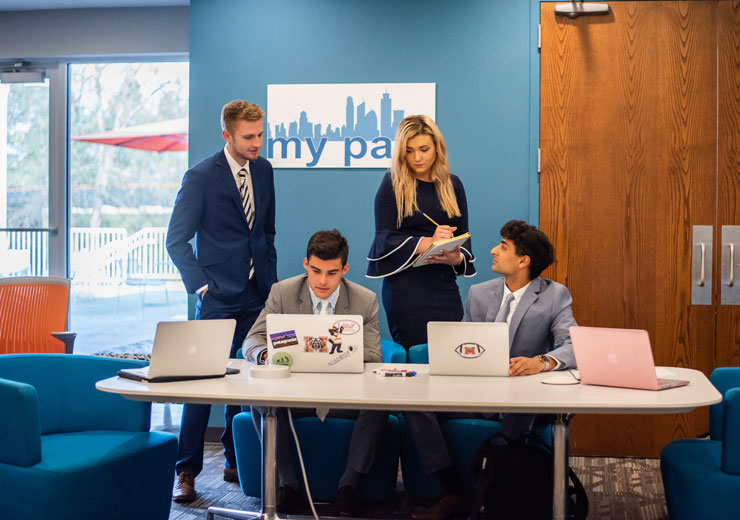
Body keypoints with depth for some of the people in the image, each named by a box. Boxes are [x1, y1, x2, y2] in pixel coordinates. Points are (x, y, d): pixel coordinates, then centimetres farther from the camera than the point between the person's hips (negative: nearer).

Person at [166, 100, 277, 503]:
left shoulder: (263, 170, 9)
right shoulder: (201, 177, -8)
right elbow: (176, 240, -6)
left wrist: (271, 279, 12)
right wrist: (201, 285, -12)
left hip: (258, 295, 5)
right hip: (219, 297, -5)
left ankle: (237, 463, 21)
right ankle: (186, 472, 5)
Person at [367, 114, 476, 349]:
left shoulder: (452, 184, 12)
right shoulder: (392, 183, 0)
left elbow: (463, 233, 13)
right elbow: (384, 238, -6)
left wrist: (458, 257, -10)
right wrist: (427, 242, -20)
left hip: (445, 285, 4)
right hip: (405, 287, -4)